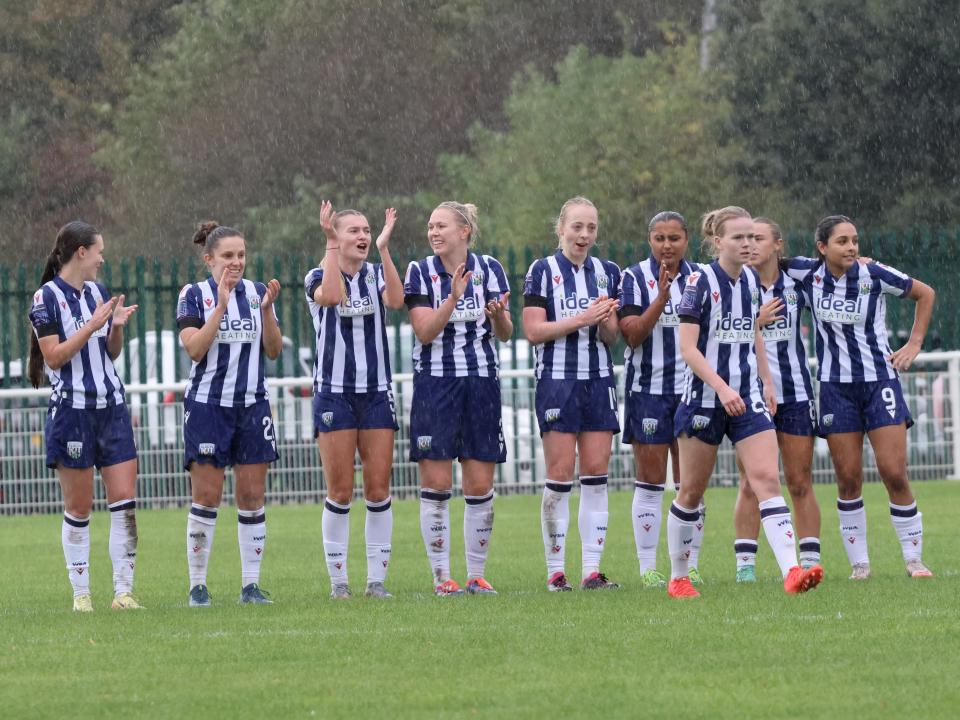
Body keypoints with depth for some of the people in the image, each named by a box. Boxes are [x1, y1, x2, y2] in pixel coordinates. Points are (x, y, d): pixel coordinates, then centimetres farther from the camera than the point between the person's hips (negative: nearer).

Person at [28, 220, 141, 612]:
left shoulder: (98, 292, 13)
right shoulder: (47, 297, -6)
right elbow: (54, 356, -12)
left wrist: (117, 326, 0)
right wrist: (92, 325, -17)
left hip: (111, 407, 6)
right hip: (71, 410, -5)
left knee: (125, 500, -4)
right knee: (79, 507, -1)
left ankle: (123, 590, -1)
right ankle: (81, 592, 7)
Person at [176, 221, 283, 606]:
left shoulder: (257, 292, 7)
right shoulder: (194, 294, -2)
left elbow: (274, 350, 3)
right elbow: (194, 348, -14)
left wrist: (267, 310, -12)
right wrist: (221, 305, -20)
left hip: (251, 405, 3)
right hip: (207, 405, -3)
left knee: (252, 496, 1)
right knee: (206, 497, -4)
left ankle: (250, 585, 6)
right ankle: (198, 585, 2)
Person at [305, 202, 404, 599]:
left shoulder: (376, 275, 7)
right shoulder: (318, 276, 0)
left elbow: (396, 300, -15)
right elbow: (331, 296, -25)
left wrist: (384, 248, -20)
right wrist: (331, 245, -23)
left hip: (376, 392, 3)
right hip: (334, 392, -3)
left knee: (379, 489, 0)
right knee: (340, 492, -3)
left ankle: (377, 578, 6)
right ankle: (338, 579, 4)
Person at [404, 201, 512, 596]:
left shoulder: (489, 269, 3)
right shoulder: (420, 272, 0)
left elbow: (505, 334, 1)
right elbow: (425, 331, -10)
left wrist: (498, 315, -21)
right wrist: (453, 297, -23)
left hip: (481, 384, 1)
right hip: (435, 384, -1)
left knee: (480, 486, 1)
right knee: (436, 484, -4)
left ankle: (477, 574, 10)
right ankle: (441, 576, 2)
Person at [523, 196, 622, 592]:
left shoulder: (607, 273, 11)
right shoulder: (542, 271, -1)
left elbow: (612, 337, 10)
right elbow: (534, 330, -9)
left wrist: (606, 322, -13)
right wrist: (583, 319, -17)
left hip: (599, 381, 4)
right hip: (557, 381, -4)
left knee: (596, 474, 0)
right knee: (559, 475, -6)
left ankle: (592, 570, 2)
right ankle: (555, 571, 0)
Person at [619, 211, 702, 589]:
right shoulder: (635, 277, -2)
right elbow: (633, 334, -13)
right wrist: (662, 297, -23)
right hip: (648, 391, -3)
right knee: (650, 482, -2)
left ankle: (690, 565, 7)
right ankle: (648, 568, 2)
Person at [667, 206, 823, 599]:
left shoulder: (751, 280, 8)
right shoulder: (701, 282, -11)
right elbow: (688, 348, -15)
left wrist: (767, 382, 19)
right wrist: (722, 388, -24)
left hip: (747, 397, 4)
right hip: (704, 398, -4)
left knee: (767, 478, -12)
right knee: (692, 492, 6)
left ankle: (791, 572, -23)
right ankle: (677, 578, 21)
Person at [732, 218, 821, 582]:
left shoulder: (796, 283, 5)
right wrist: (756, 321, -16)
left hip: (795, 392, 2)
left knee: (801, 483, 3)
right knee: (751, 483, -4)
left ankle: (810, 562, 6)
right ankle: (746, 565, -2)